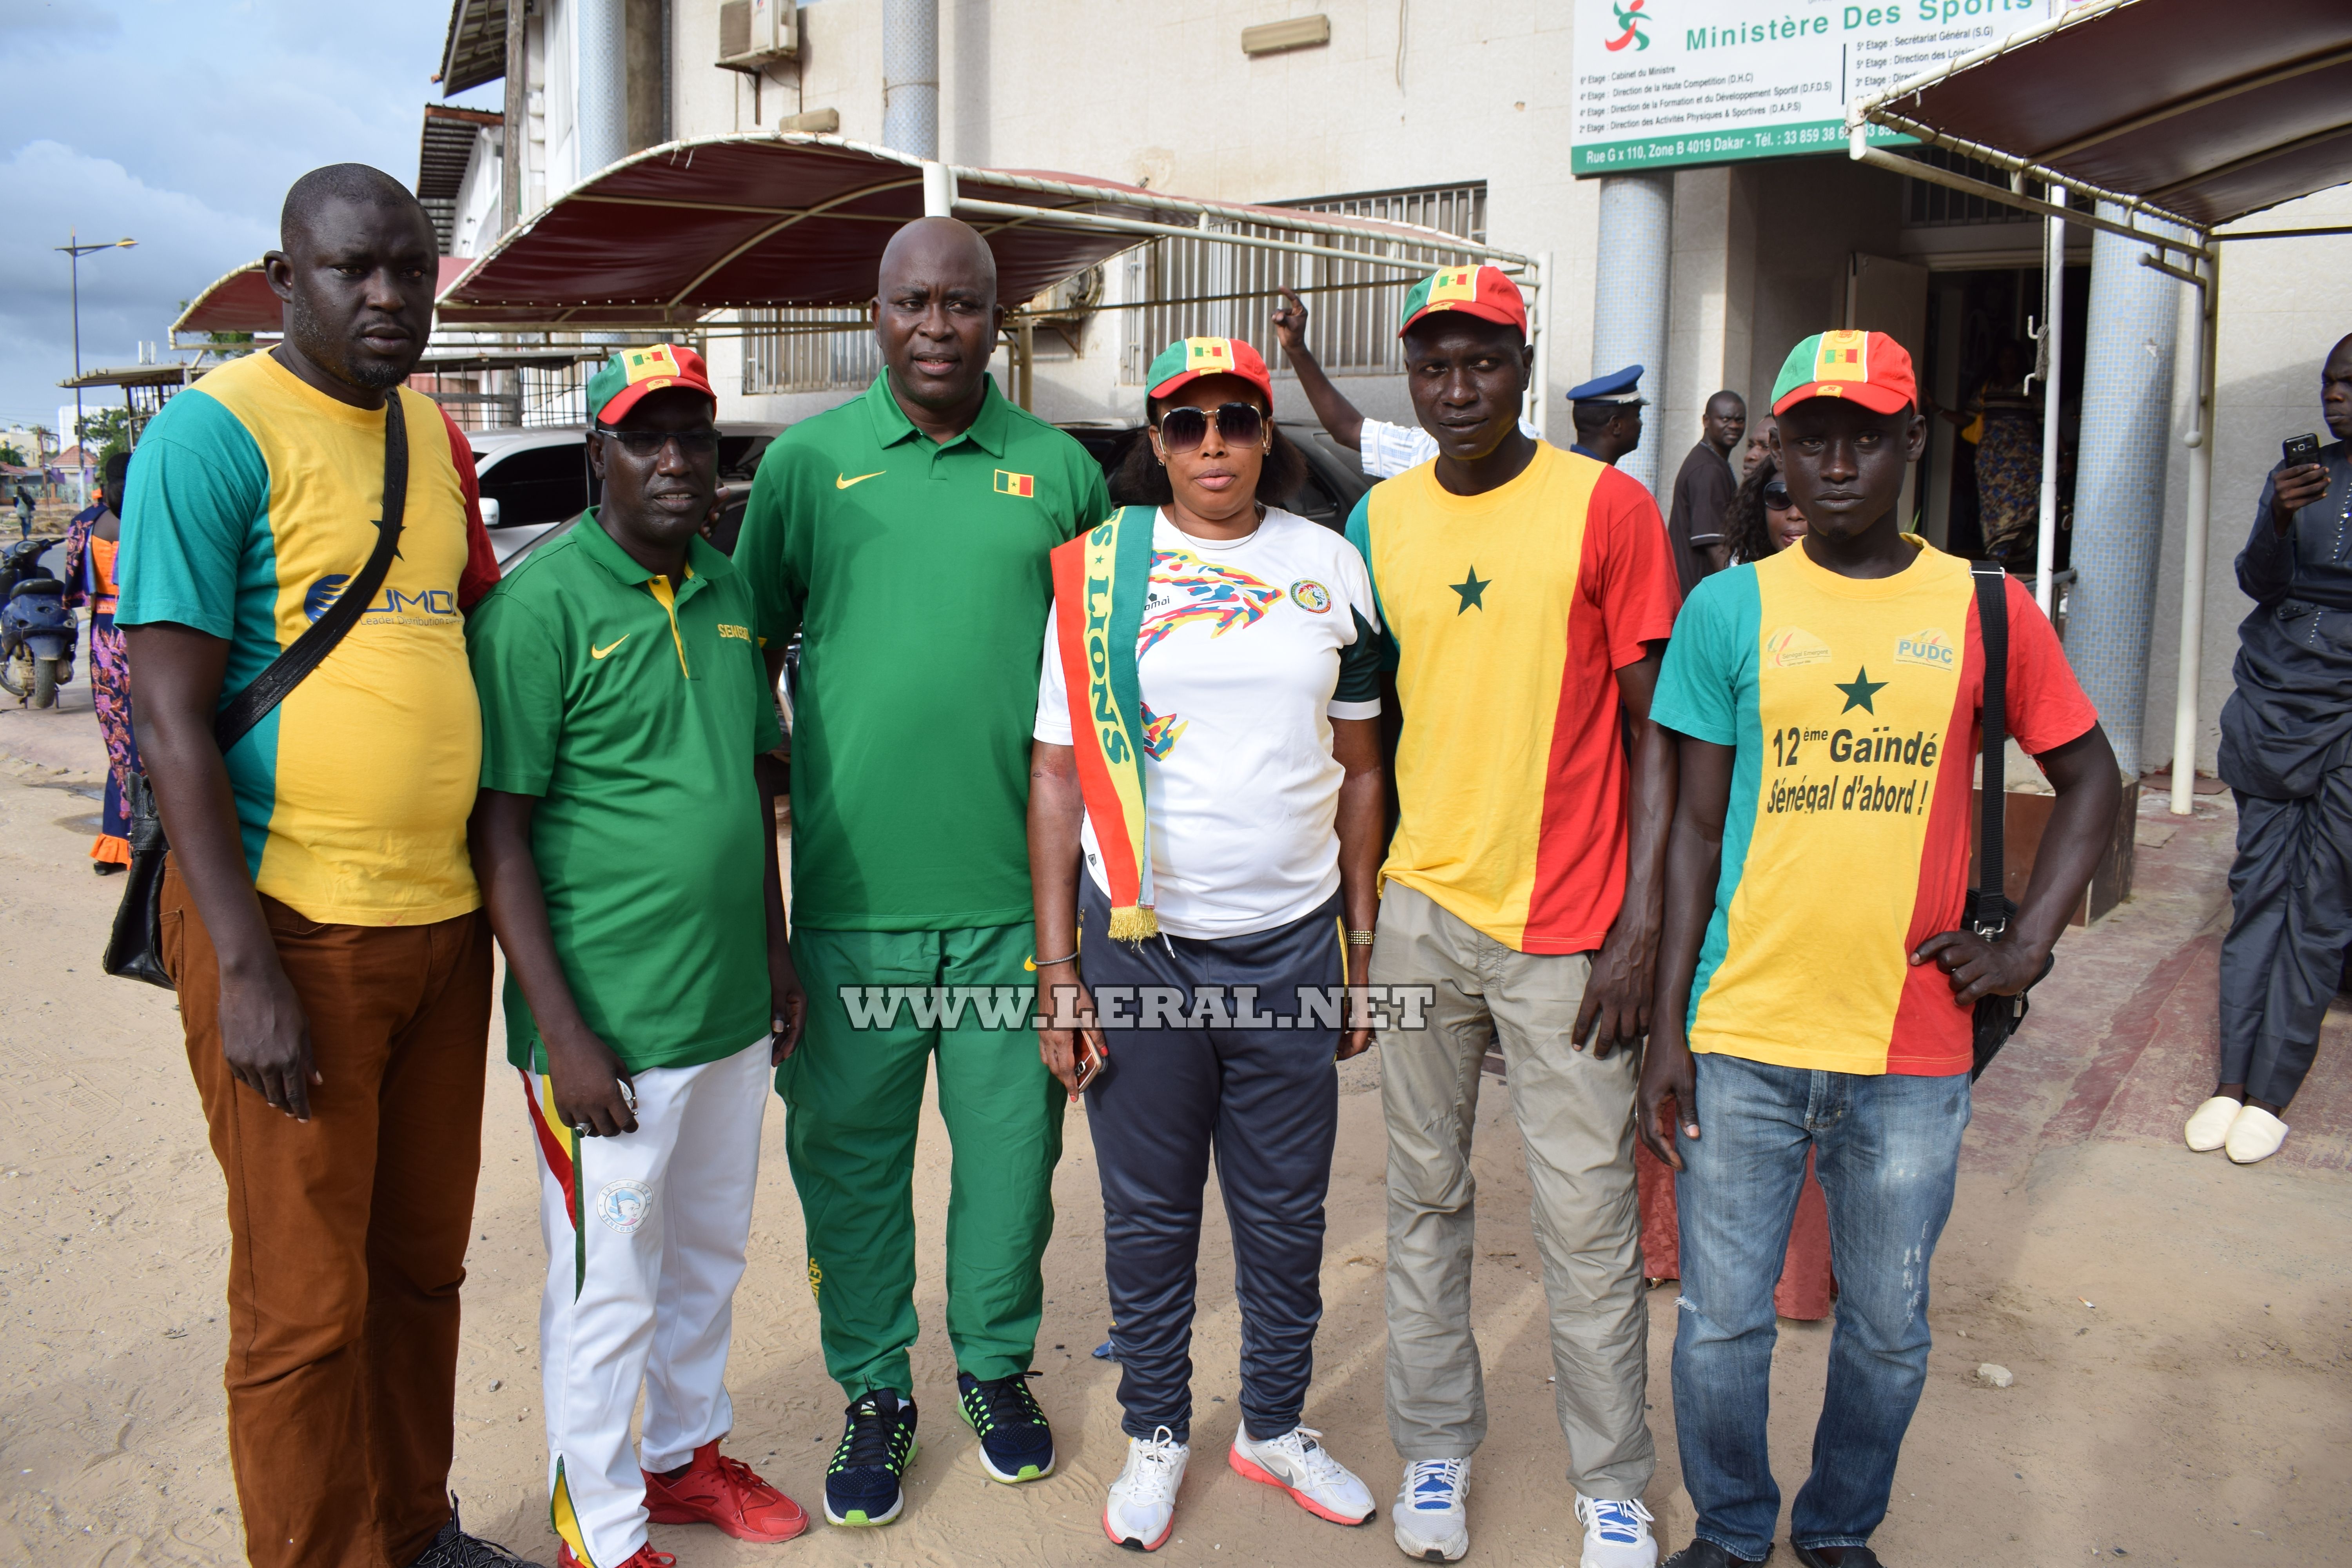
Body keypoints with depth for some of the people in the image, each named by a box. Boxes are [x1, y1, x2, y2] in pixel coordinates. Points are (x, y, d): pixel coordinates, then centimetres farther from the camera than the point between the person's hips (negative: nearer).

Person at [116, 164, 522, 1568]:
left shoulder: (434, 432, 11)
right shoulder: (216, 431, -9)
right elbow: (171, 716, -13)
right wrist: (245, 964, -17)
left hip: (442, 917, 7)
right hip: (289, 925, -6)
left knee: (422, 1263, 17)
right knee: (308, 1301, 6)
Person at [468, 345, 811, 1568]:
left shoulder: (727, 592, 8)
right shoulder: (538, 605, -13)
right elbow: (498, 834, -14)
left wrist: (776, 957, 15)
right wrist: (562, 1033, -17)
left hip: (731, 1009, 7)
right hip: (609, 1026, -7)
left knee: (709, 1257, 21)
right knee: (608, 1287, 8)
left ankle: (686, 1454, 43)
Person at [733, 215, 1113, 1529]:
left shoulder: (1061, 469, 5)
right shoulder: (808, 462, 3)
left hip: (1019, 885, 1)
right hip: (853, 886, 0)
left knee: (1012, 1138, 12)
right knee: (851, 1149, 10)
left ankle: (998, 1363, 34)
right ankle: (875, 1390, 30)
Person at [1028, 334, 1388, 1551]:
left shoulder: (1331, 567, 5)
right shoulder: (1100, 567, -1)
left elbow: (1360, 769, 9)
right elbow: (1058, 774, -1)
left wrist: (1363, 948, 7)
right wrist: (1056, 967, -5)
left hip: (1291, 941, 2)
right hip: (1137, 942, -1)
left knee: (1285, 1211, 13)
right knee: (1149, 1211, 12)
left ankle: (1273, 1426, 34)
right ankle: (1156, 1432, 32)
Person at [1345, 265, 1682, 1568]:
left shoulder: (1607, 507, -5)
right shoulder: (1378, 521, 6)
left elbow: (1651, 729, -4)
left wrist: (1640, 922, -10)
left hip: (1567, 929, -3)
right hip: (1420, 913, 4)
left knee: (1588, 1219, 4)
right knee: (1425, 1195, 13)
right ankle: (1435, 1445, 30)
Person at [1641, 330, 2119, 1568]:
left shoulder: (1984, 609, 2)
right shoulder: (1730, 607, 1)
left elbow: (2089, 779, 13)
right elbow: (1696, 825, 2)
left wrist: (2026, 946, 0)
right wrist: (1668, 1026, -1)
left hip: (1913, 1051, 1)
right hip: (1743, 1040, 0)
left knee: (1888, 1328, 13)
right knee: (1721, 1322, 7)